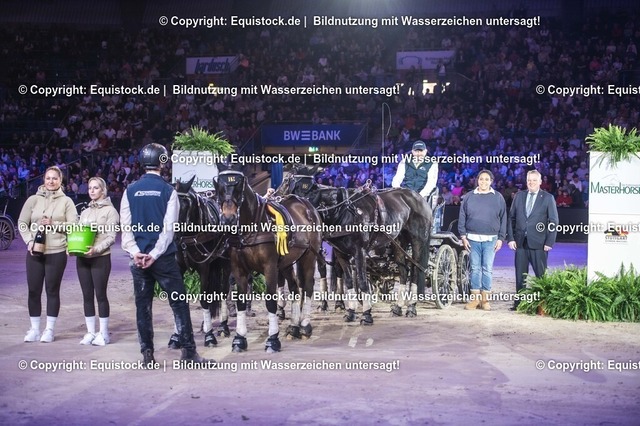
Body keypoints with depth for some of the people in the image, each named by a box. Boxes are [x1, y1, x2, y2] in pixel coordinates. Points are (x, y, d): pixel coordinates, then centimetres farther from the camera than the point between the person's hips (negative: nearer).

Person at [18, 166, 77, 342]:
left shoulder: (66, 201, 3)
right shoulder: (33, 200, 5)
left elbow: (73, 225, -3)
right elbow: (22, 223, 5)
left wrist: (54, 225, -16)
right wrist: (29, 241, -9)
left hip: (57, 252, -2)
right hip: (35, 251, 2)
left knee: (52, 290, 4)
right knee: (34, 290, 4)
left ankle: (49, 329, 12)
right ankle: (35, 329, 14)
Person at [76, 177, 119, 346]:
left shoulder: (110, 210, -1)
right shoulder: (85, 212, 18)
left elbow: (111, 237, -8)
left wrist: (96, 249, -23)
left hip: (100, 258, -6)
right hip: (82, 258, 6)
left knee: (100, 295, -3)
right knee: (87, 295, 6)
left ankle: (104, 333, 3)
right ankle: (90, 332, 12)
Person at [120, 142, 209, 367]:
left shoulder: (130, 191, 3)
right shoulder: (168, 191, -5)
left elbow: (125, 226, -3)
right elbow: (168, 228, -12)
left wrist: (135, 252, -8)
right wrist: (155, 254, -14)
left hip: (138, 258, 3)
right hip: (164, 257, -3)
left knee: (143, 305, 9)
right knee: (179, 303, 5)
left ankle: (147, 355, 10)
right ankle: (188, 350, 4)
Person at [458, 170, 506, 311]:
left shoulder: (498, 197, 5)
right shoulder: (469, 197, 6)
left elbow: (503, 219, 5)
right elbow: (462, 217, 6)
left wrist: (501, 238, 0)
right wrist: (463, 236, -1)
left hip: (490, 240, -1)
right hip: (473, 239, 1)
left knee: (487, 269, 0)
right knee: (475, 268, 3)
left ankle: (485, 299, 5)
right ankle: (475, 298, 8)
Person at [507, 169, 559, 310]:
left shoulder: (548, 198, 2)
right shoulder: (519, 196, 10)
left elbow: (553, 222, -1)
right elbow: (511, 218, 11)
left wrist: (549, 242, -7)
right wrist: (510, 238, 1)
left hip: (539, 244, -3)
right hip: (520, 242, 3)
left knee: (541, 274, 0)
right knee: (520, 274, 6)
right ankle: (519, 302, 12)